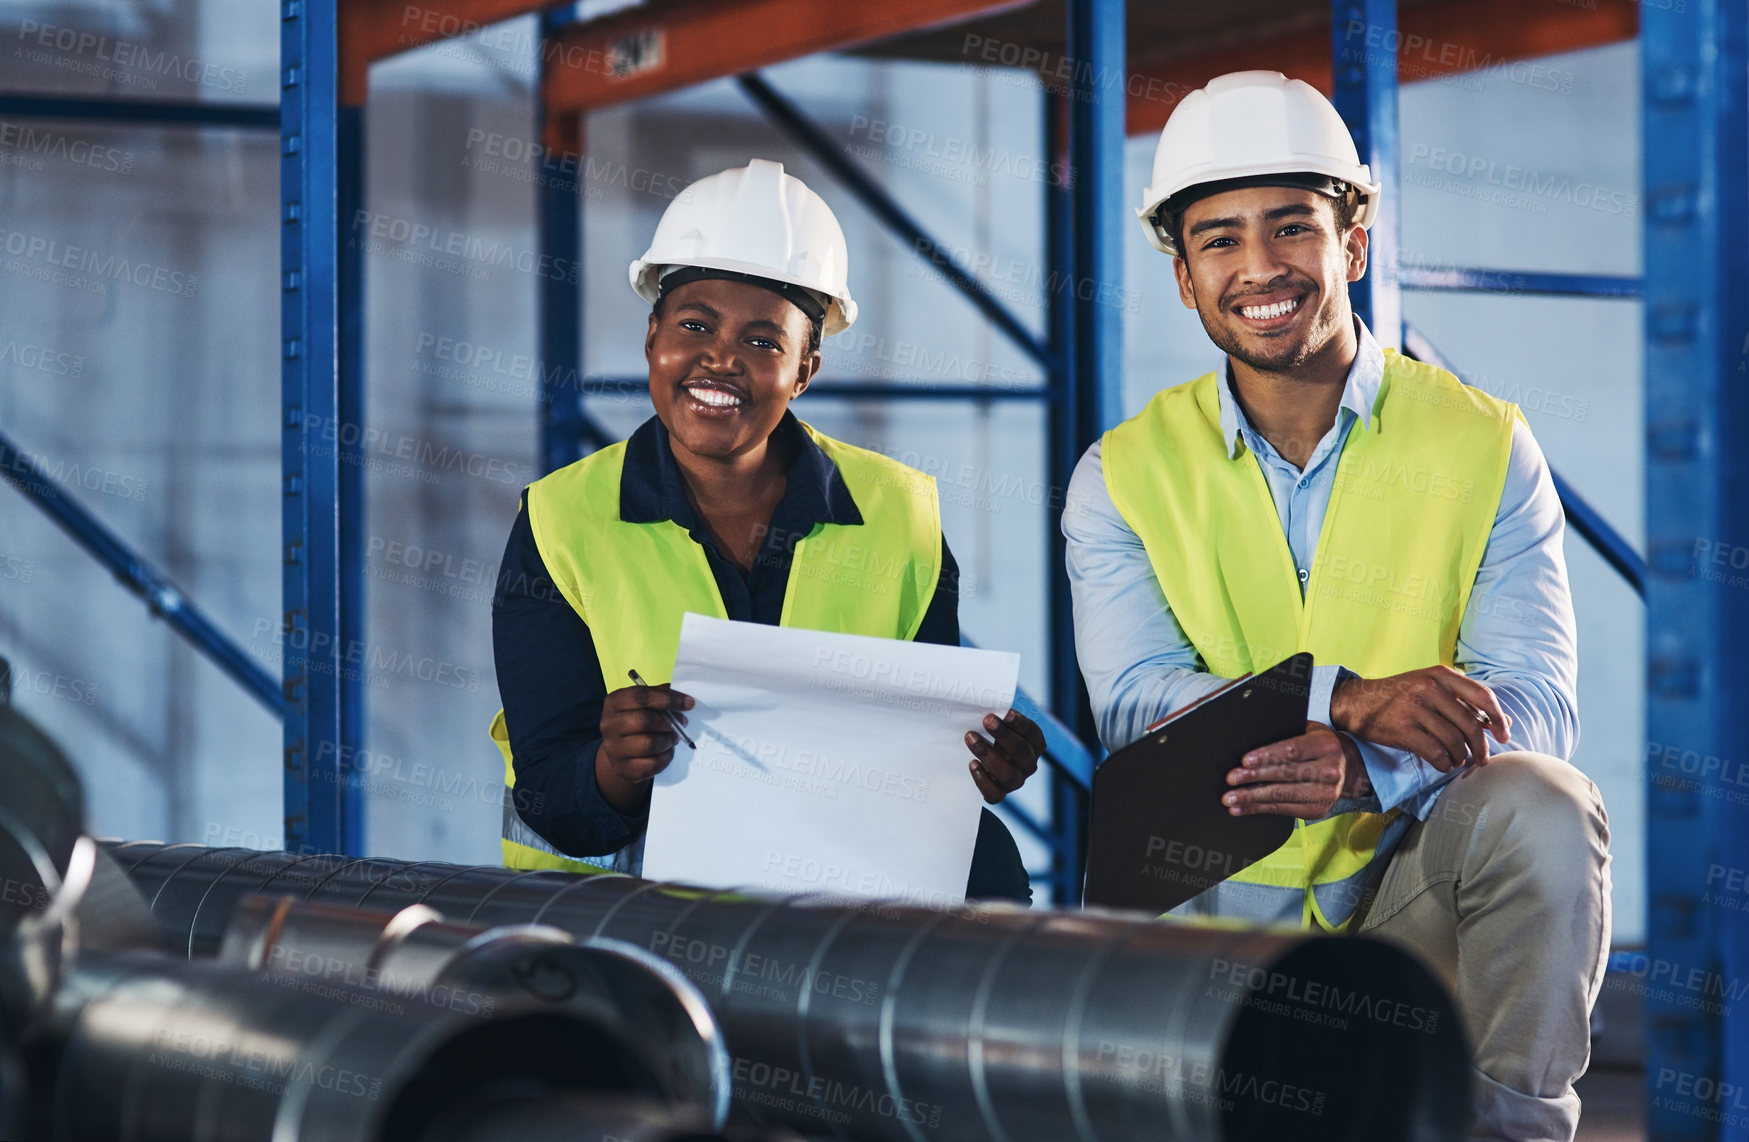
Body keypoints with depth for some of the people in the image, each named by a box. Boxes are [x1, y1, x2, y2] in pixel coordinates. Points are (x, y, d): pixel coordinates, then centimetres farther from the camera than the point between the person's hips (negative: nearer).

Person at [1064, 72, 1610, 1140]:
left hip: (1415, 890, -1)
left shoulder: (1486, 448, 2)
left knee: (1538, 806, -31)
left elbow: (1534, 705, -8)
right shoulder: (1124, 477, 5)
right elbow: (1135, 701, -8)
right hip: (1212, 910, 1)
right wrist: (1343, 698, -26)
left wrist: (1367, 768, -30)